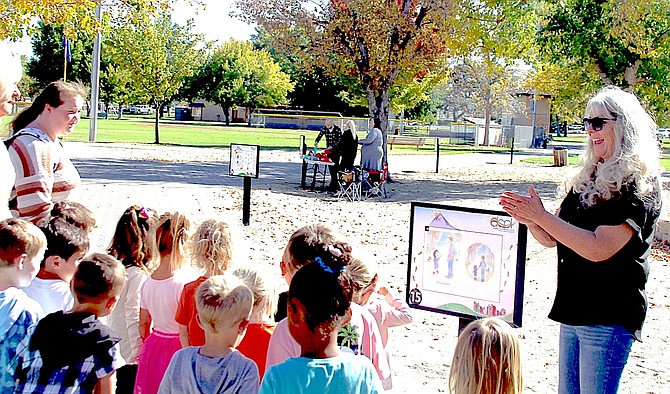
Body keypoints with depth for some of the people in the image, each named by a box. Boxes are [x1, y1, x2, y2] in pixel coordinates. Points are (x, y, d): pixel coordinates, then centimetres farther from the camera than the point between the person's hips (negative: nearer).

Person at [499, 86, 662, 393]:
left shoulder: (639, 186, -13)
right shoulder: (588, 179, 11)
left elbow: (599, 249, -23)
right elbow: (552, 239, 13)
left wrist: (542, 216, -21)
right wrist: (529, 220, -8)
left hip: (609, 317, -8)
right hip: (572, 311, 8)